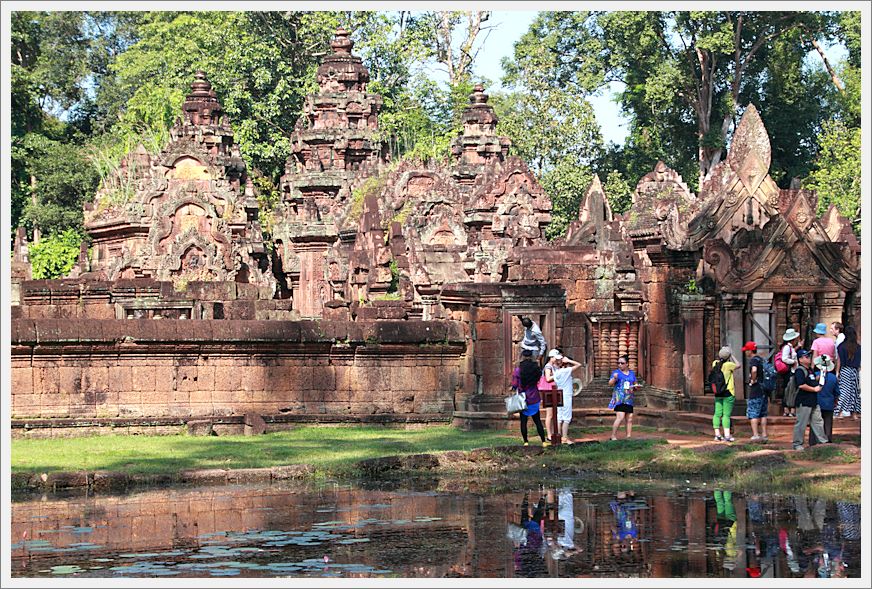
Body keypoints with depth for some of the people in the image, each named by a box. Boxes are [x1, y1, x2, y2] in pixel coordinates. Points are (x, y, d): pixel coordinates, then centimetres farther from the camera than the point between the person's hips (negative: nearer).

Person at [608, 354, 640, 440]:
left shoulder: (632, 373, 16)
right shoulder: (616, 372, 3)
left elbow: (635, 385, 24)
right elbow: (610, 384, -6)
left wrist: (636, 387, 0)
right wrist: (614, 378, -25)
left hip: (629, 399, 5)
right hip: (619, 398, -5)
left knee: (630, 419, 2)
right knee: (620, 417, -18)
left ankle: (629, 437, 7)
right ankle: (613, 436, -12)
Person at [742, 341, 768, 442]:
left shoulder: (753, 360, -12)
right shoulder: (761, 360, 15)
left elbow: (754, 370, -33)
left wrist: (753, 380, -18)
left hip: (755, 390, -8)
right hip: (764, 390, 8)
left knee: (753, 414, -3)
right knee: (763, 414, 12)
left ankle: (755, 435, -8)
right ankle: (764, 435, 13)